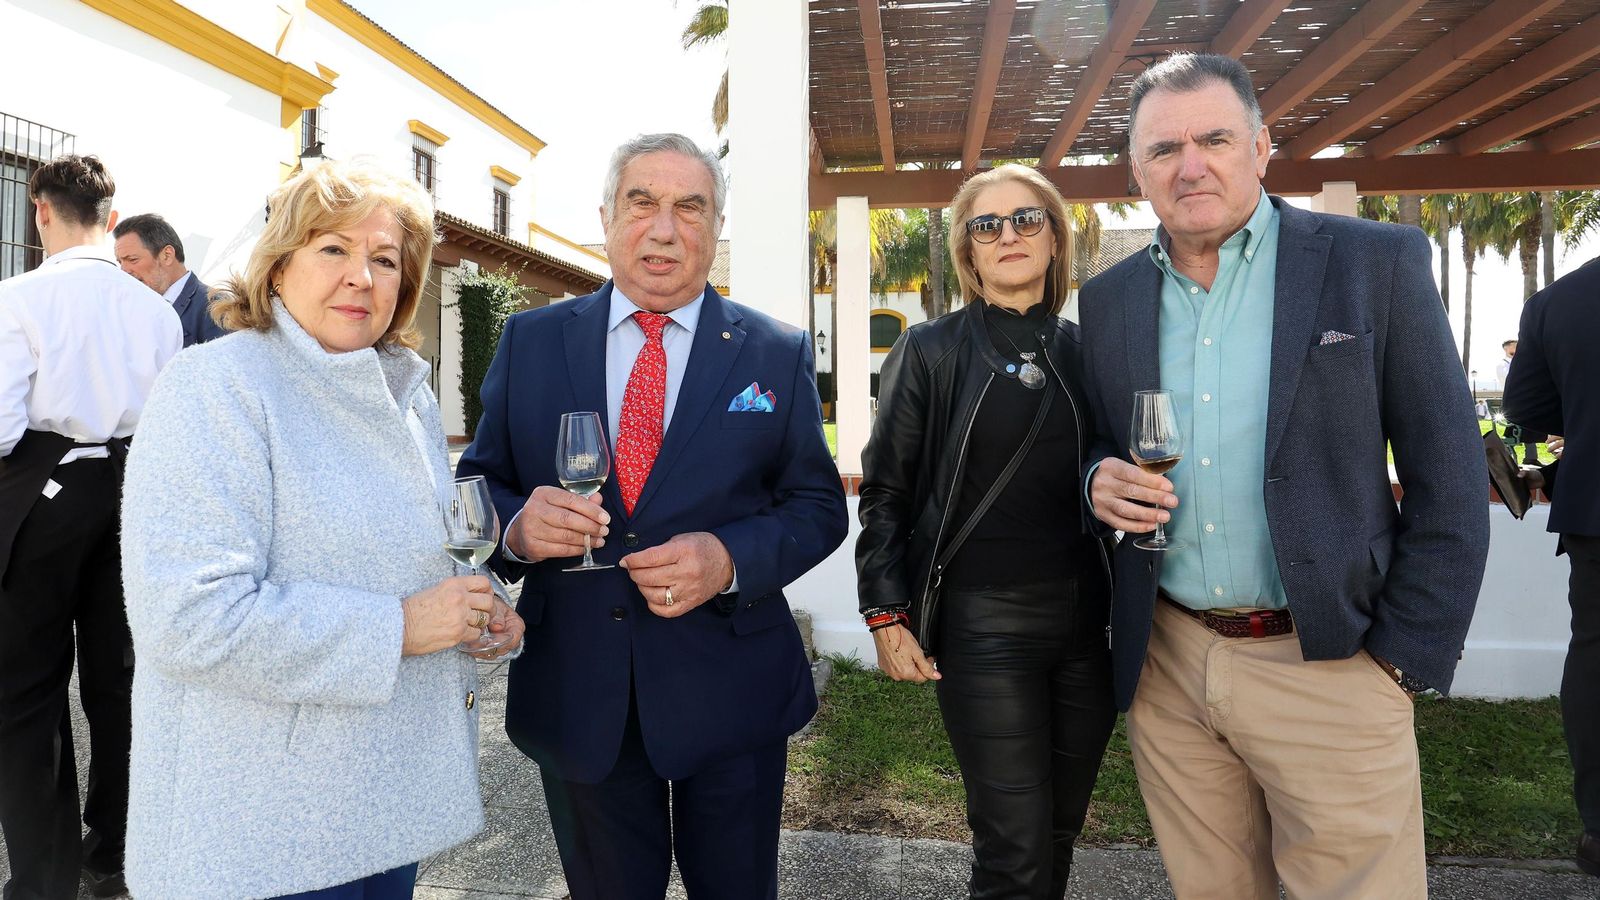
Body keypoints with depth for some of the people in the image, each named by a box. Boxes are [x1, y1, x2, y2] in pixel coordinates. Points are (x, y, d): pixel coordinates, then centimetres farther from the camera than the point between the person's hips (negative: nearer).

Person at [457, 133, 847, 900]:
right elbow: (478, 487, 4)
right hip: (574, 692, 1)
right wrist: (517, 526, -20)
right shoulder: (530, 341, 2)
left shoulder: (778, 355, 0)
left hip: (730, 693, 0)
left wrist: (730, 559, -20)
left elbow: (818, 507, -1)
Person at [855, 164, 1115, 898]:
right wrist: (887, 616, -7)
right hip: (983, 625, -4)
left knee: (1061, 832, 15)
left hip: (1087, 621, 4)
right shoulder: (931, 351, -1)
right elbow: (885, 493, -1)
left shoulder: (1086, 352, 8)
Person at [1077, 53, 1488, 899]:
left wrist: (1407, 658, -6)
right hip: (1164, 665, 3)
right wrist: (1099, 478, -8)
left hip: (1328, 666, -3)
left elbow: (1447, 480, -3)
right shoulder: (1109, 297, 6)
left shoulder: (1377, 263, -4)